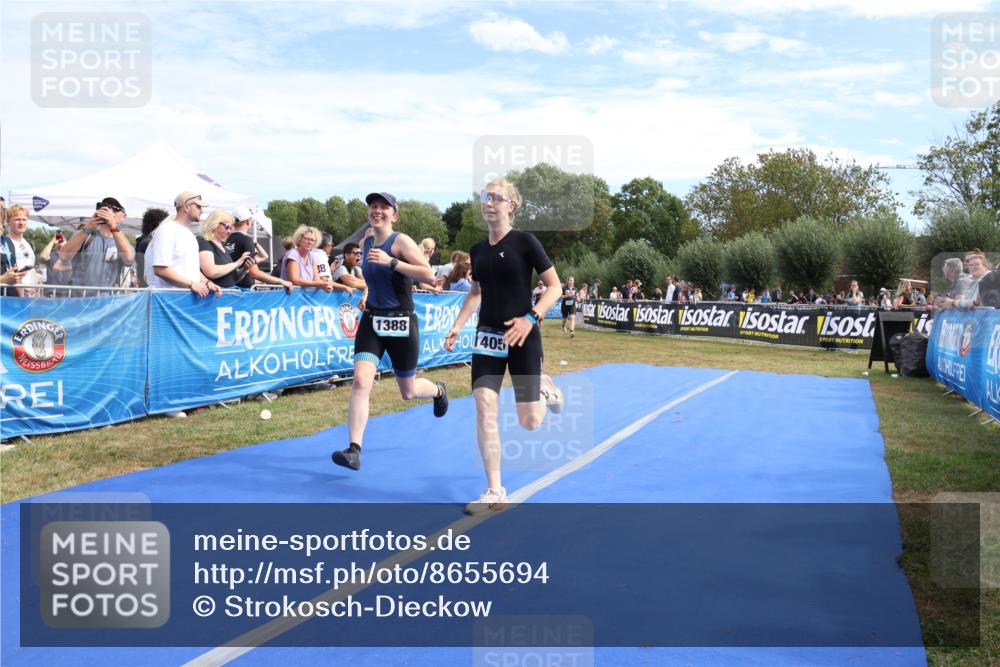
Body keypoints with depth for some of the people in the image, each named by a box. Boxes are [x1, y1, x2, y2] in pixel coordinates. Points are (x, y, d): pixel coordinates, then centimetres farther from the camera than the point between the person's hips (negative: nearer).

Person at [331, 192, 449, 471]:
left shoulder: (400, 241, -12)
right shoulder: (365, 244, 7)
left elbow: (429, 275, -23)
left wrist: (391, 261, -28)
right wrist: (366, 294, 12)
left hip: (401, 323, -4)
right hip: (371, 321, 4)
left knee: (408, 392, 11)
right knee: (361, 381, -16)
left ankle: (438, 391, 48)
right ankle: (354, 451, -16)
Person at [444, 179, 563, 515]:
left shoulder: (524, 241, -9)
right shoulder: (478, 250, 7)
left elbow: (554, 286, -8)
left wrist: (531, 318, -21)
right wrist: (457, 327, 10)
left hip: (522, 337, -4)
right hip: (487, 336, 4)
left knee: (530, 422, -2)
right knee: (484, 409, -10)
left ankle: (544, 388, 34)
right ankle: (495, 492, -2)